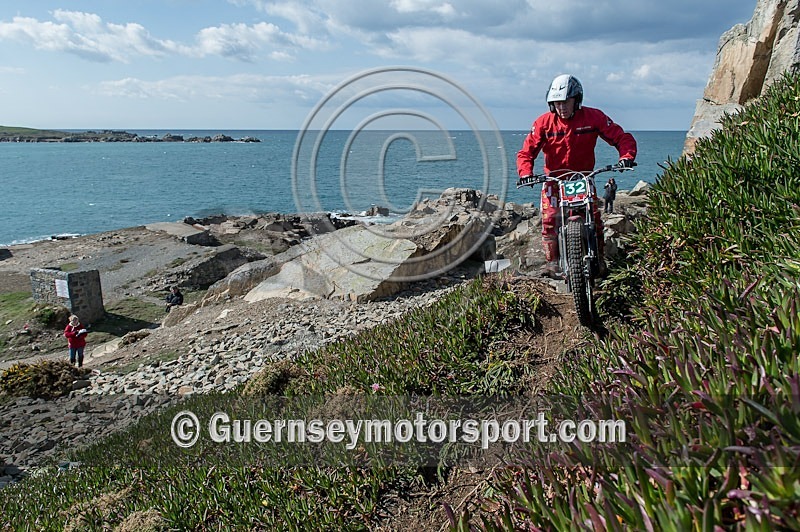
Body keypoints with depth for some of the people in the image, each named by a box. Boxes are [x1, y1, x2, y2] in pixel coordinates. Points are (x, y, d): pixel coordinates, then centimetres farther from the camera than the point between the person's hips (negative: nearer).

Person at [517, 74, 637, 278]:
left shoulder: (593, 117, -9)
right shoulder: (544, 122, -9)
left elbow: (622, 137, -7)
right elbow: (526, 152, -7)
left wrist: (626, 156, -27)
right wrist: (526, 173, -26)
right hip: (554, 178, 0)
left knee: (594, 218, -11)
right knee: (549, 219, -16)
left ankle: (599, 260, 5)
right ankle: (552, 262, -6)